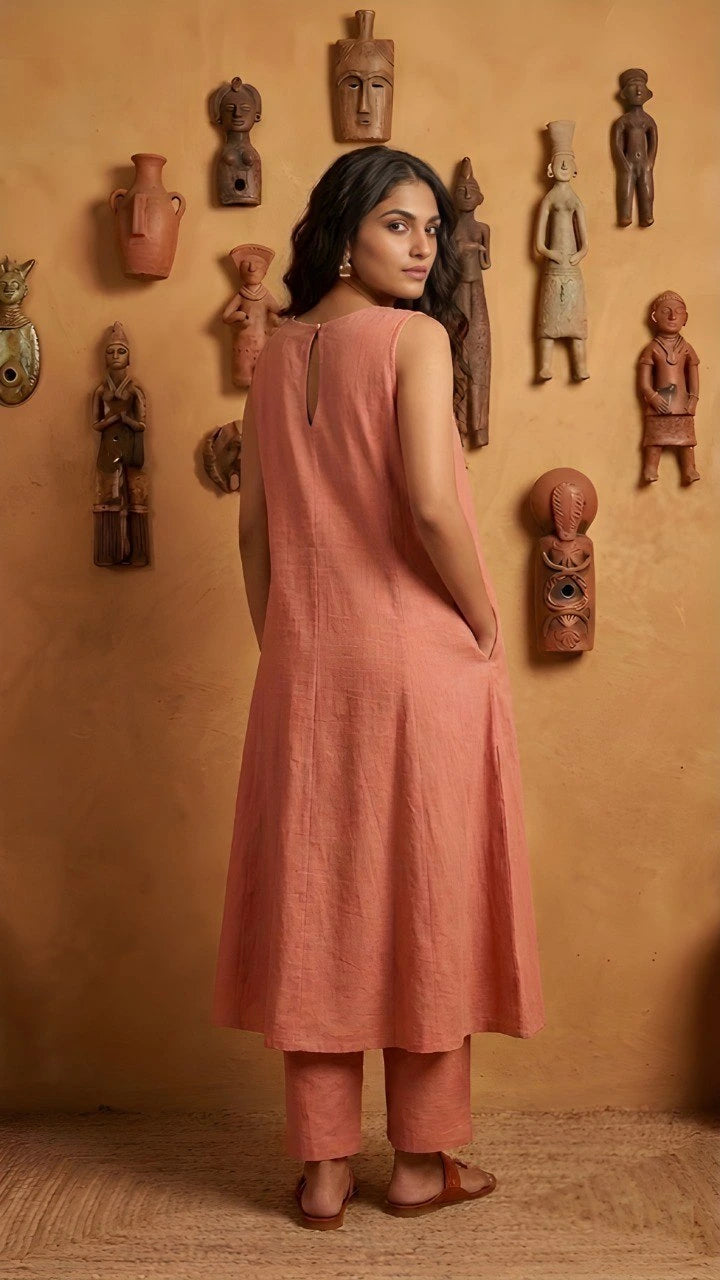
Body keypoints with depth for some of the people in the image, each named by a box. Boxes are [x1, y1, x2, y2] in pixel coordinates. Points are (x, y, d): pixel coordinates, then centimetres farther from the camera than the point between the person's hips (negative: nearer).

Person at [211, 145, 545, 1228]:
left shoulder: (276, 354, 9)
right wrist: (488, 627, -7)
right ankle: (423, 1158, 20)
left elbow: (254, 527, 9)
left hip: (304, 669, 5)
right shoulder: (415, 336, -8)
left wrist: (280, 645, 15)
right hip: (418, 661, -5)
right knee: (423, 899, 7)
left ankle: (323, 1167, 18)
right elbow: (430, 504, -19)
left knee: (315, 900, 9)